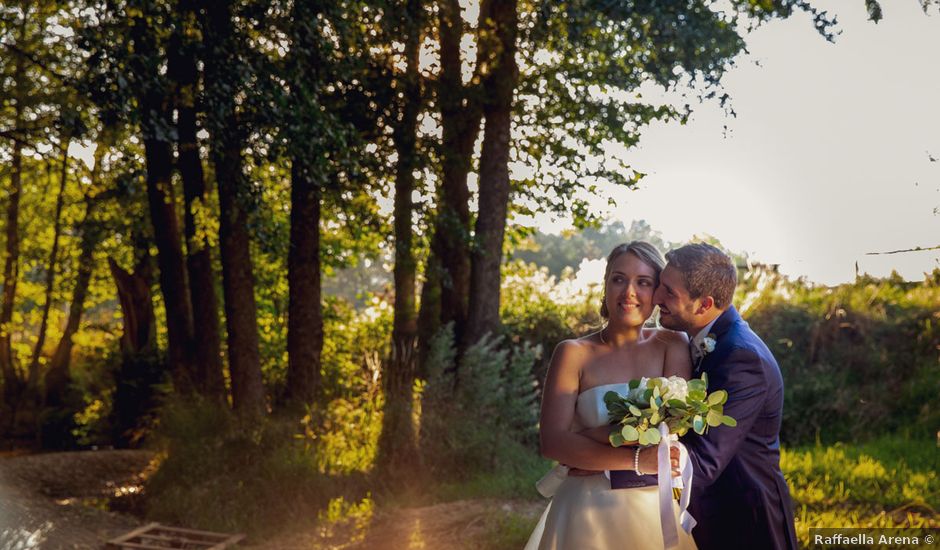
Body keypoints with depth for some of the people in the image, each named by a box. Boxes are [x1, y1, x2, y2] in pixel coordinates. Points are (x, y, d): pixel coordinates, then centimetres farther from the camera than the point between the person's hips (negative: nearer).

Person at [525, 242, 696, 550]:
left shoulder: (672, 346, -2)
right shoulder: (574, 353, -5)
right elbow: (552, 442, -14)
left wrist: (580, 444, -16)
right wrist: (635, 460, -22)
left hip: (658, 509, 2)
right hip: (590, 513, -1)